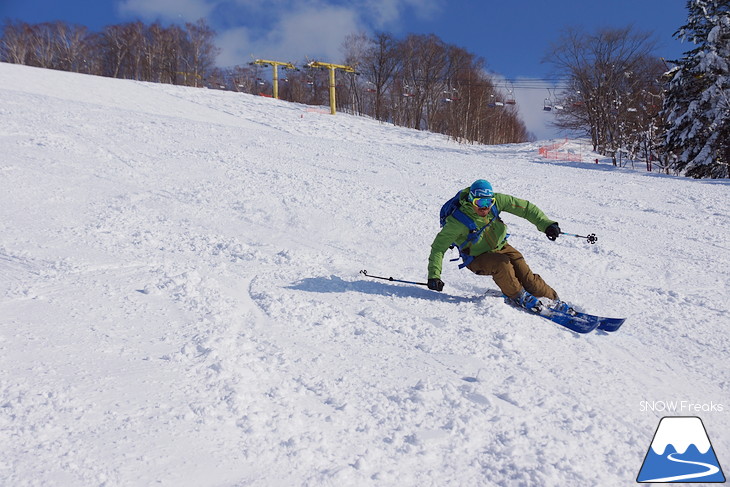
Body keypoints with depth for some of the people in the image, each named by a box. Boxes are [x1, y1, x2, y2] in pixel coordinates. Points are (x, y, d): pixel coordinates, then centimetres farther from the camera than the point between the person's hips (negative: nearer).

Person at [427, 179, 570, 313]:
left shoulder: (496, 201, -18)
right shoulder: (458, 221, -28)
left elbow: (525, 207, -12)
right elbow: (439, 246, -22)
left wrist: (546, 224, -23)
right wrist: (434, 275, -30)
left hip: (500, 248, 4)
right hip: (478, 259, -4)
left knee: (528, 278, -9)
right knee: (501, 264, -33)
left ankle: (553, 300, 13)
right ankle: (518, 297, -9)